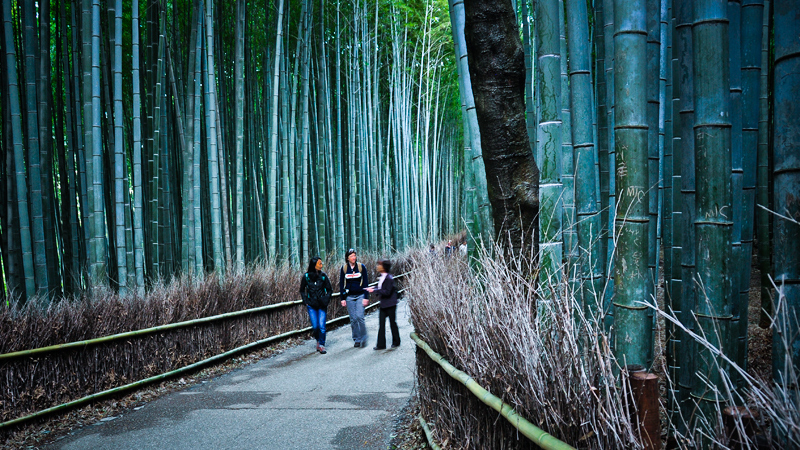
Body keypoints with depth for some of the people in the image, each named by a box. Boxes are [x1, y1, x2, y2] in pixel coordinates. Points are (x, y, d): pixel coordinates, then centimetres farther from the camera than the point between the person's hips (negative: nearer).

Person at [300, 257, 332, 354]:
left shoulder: (323, 276, -2)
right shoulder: (306, 276, -3)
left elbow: (329, 290, 9)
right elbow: (302, 290, 10)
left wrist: (326, 300, -1)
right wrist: (306, 302, 2)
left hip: (322, 305, 0)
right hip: (311, 306, 0)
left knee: (322, 326, -7)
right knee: (315, 326, -3)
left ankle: (322, 345, 9)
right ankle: (318, 341, 25)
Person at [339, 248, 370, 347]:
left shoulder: (361, 267, -1)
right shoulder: (344, 268, 2)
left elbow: (365, 283, 1)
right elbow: (341, 284, 7)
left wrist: (366, 297, -5)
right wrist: (342, 298, 3)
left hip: (360, 296, -2)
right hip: (349, 297, 2)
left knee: (359, 316, -13)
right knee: (353, 319, 3)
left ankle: (363, 338, 1)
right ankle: (356, 339, 13)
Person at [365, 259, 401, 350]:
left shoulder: (389, 278, -21)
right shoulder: (382, 277, 4)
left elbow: (387, 292, -24)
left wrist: (374, 290, -25)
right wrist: (372, 288, 1)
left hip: (390, 304, -8)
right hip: (383, 304, 8)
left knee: (392, 322, 7)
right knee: (381, 323, 6)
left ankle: (396, 342, 24)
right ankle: (381, 344, 10)